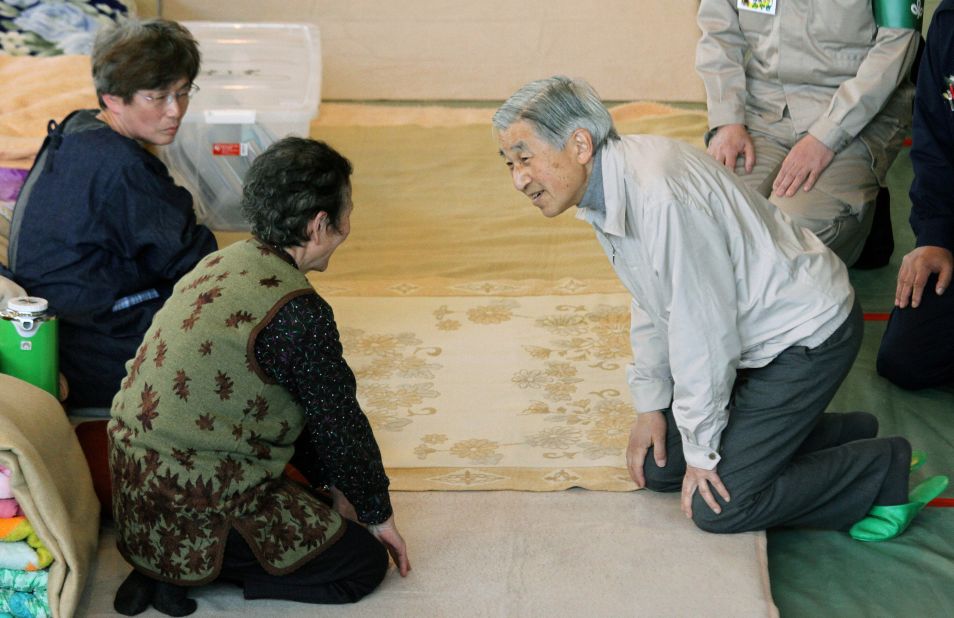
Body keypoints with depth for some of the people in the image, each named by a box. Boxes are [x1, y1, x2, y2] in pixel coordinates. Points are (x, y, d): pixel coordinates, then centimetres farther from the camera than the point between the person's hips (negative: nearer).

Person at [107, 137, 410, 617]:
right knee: (364, 563, 3)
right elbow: (341, 423, -9)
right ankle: (195, 569, 0)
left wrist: (332, 484, 22)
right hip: (193, 514, -9)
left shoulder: (222, 263, 6)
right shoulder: (297, 313, -21)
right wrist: (377, 512, 8)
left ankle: (168, 565, 12)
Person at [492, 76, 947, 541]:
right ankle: (841, 437, 20)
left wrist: (702, 451, -15)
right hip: (750, 339, 10)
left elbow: (701, 330, -26)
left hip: (807, 336, -10)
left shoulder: (659, 195, -33)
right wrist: (650, 404, 13)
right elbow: (651, 304, 13)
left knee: (717, 505, -11)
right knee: (658, 468, 11)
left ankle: (882, 469, 5)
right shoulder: (602, 191, -1)